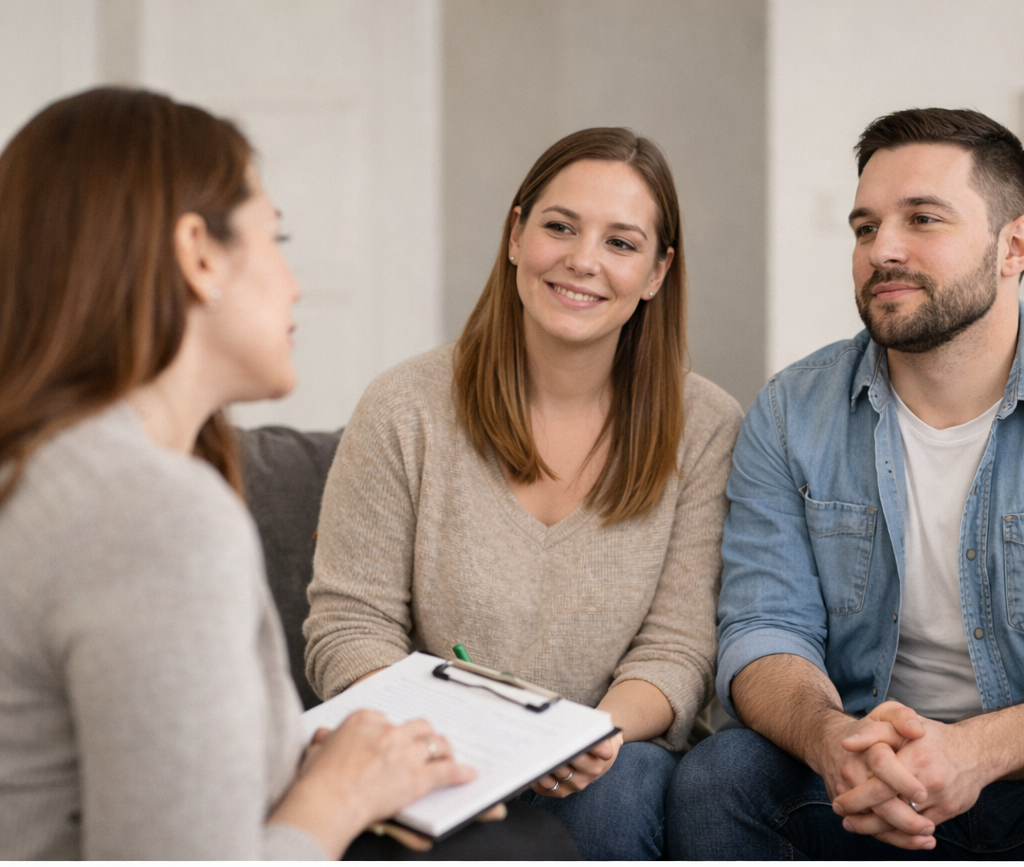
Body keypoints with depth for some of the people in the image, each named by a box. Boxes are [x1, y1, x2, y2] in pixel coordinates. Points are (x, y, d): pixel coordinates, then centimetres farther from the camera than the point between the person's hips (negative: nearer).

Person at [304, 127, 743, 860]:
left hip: (606, 768, 1)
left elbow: (678, 648, -2)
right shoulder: (406, 412, -2)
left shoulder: (705, 429, 1)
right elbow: (349, 626, -2)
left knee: (616, 793, -31)